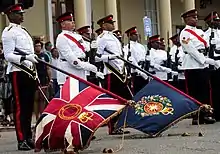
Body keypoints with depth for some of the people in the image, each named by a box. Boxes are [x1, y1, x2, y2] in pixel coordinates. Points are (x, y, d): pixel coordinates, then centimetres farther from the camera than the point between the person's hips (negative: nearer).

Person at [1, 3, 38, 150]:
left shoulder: (24, 31, 21)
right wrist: (25, 58, -29)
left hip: (29, 72, 8)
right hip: (18, 72, -8)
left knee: (29, 106, 12)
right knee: (20, 107, -6)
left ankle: (29, 137, 20)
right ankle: (21, 140, -3)